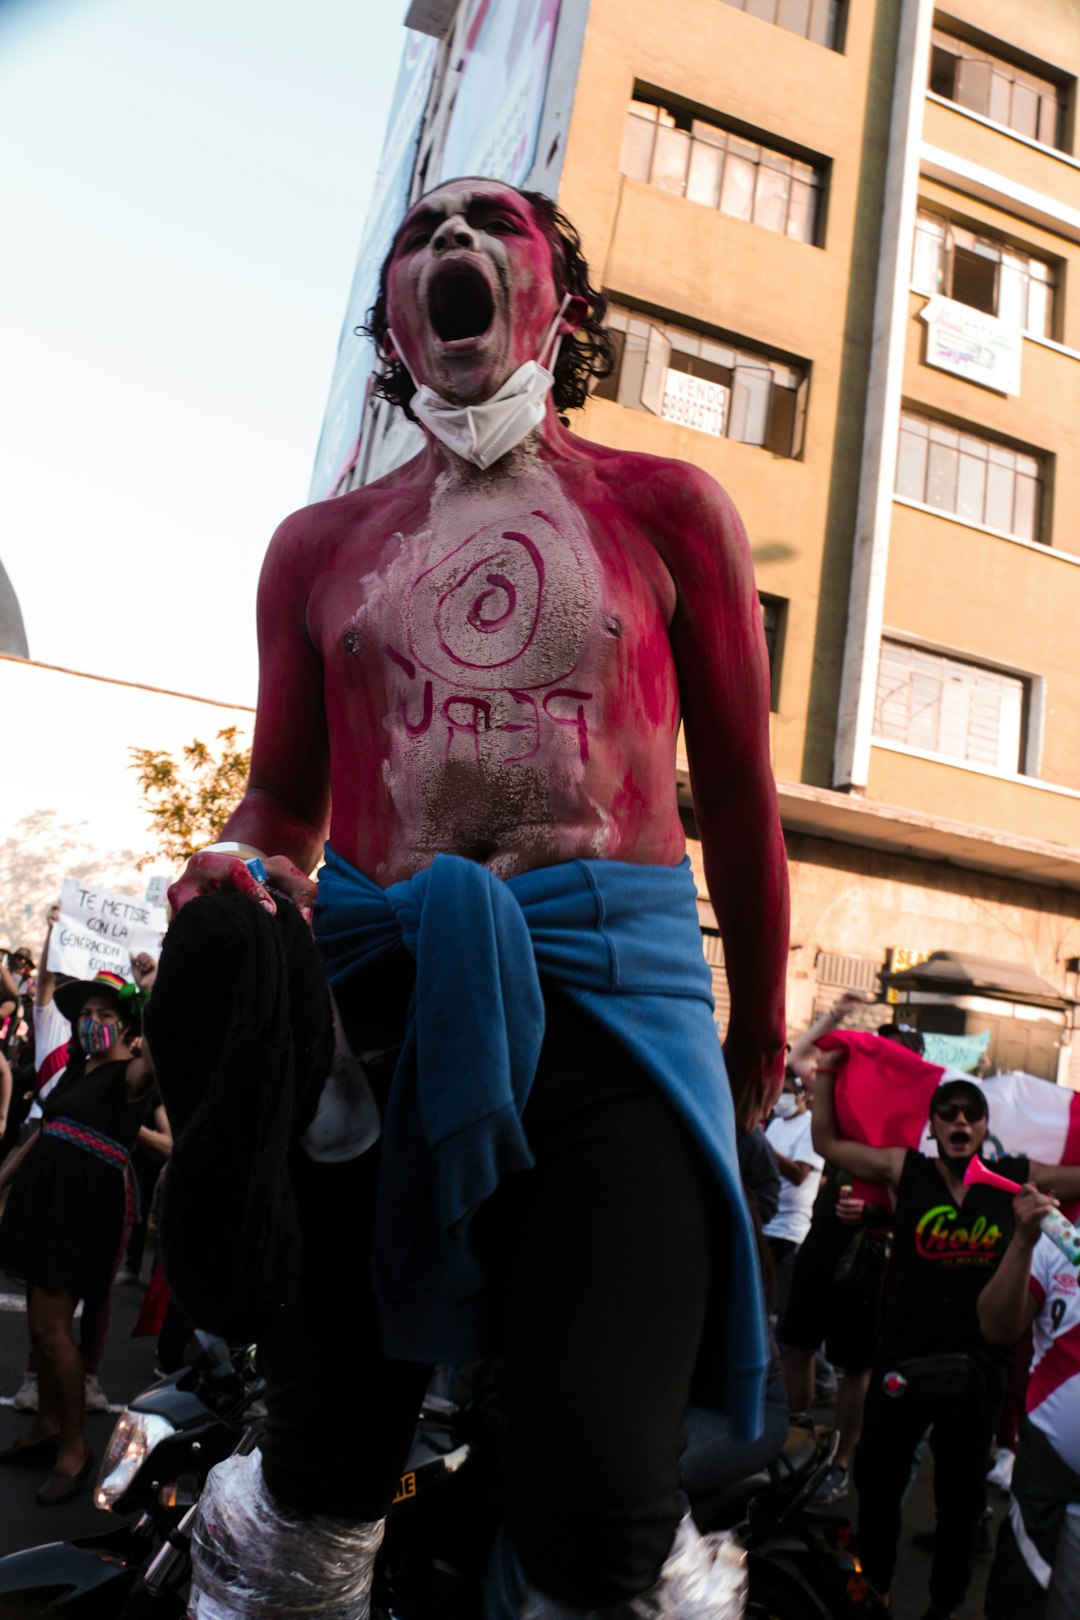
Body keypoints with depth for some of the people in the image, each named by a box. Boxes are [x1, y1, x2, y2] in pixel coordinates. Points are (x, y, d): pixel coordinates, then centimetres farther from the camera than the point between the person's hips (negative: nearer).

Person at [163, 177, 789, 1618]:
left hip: (611, 974, -2)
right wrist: (241, 871, -4)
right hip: (374, 978, 2)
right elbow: (283, 802, 19)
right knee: (316, 1486, 10)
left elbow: (738, 791, 13)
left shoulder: (667, 508, 12)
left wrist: (760, 1027, 17)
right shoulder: (321, 545, 18)